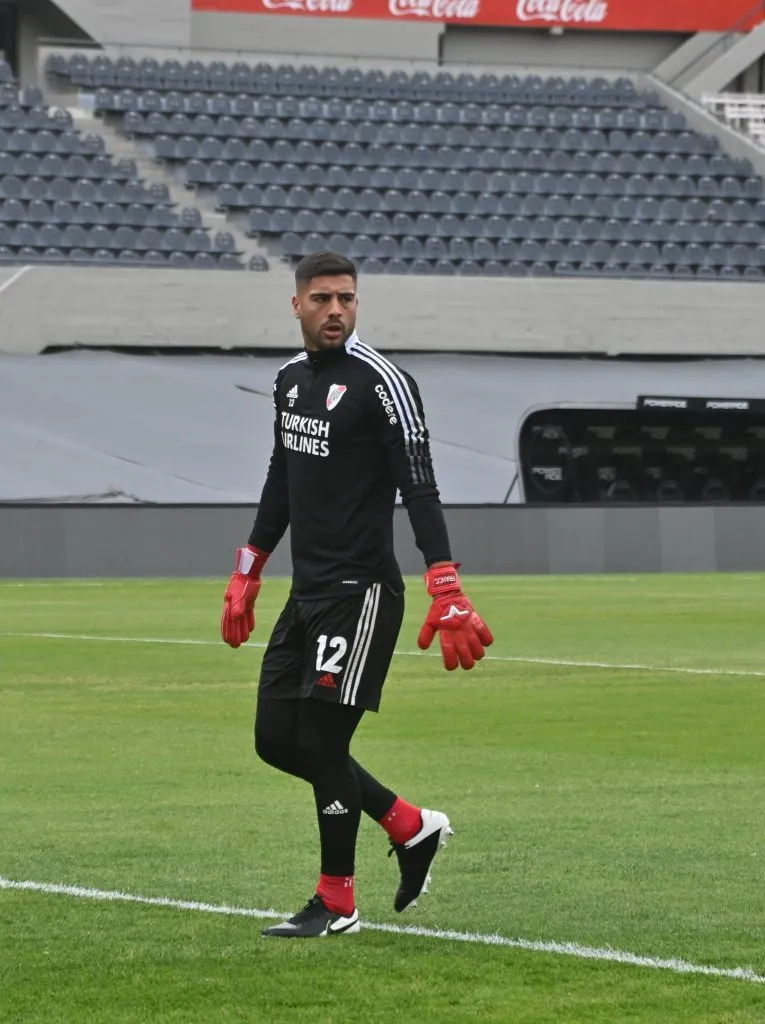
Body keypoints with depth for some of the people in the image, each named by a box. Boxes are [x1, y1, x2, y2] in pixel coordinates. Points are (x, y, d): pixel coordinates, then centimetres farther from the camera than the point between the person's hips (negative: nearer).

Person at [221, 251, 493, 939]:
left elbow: (419, 488, -17)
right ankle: (411, 828, 22)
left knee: (322, 740, -7)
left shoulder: (381, 382, -12)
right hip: (307, 592, 8)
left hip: (360, 591, -8)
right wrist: (247, 576, 27)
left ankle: (336, 903, 7)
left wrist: (448, 595, -24)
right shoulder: (291, 379, 13)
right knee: (277, 739, 8)